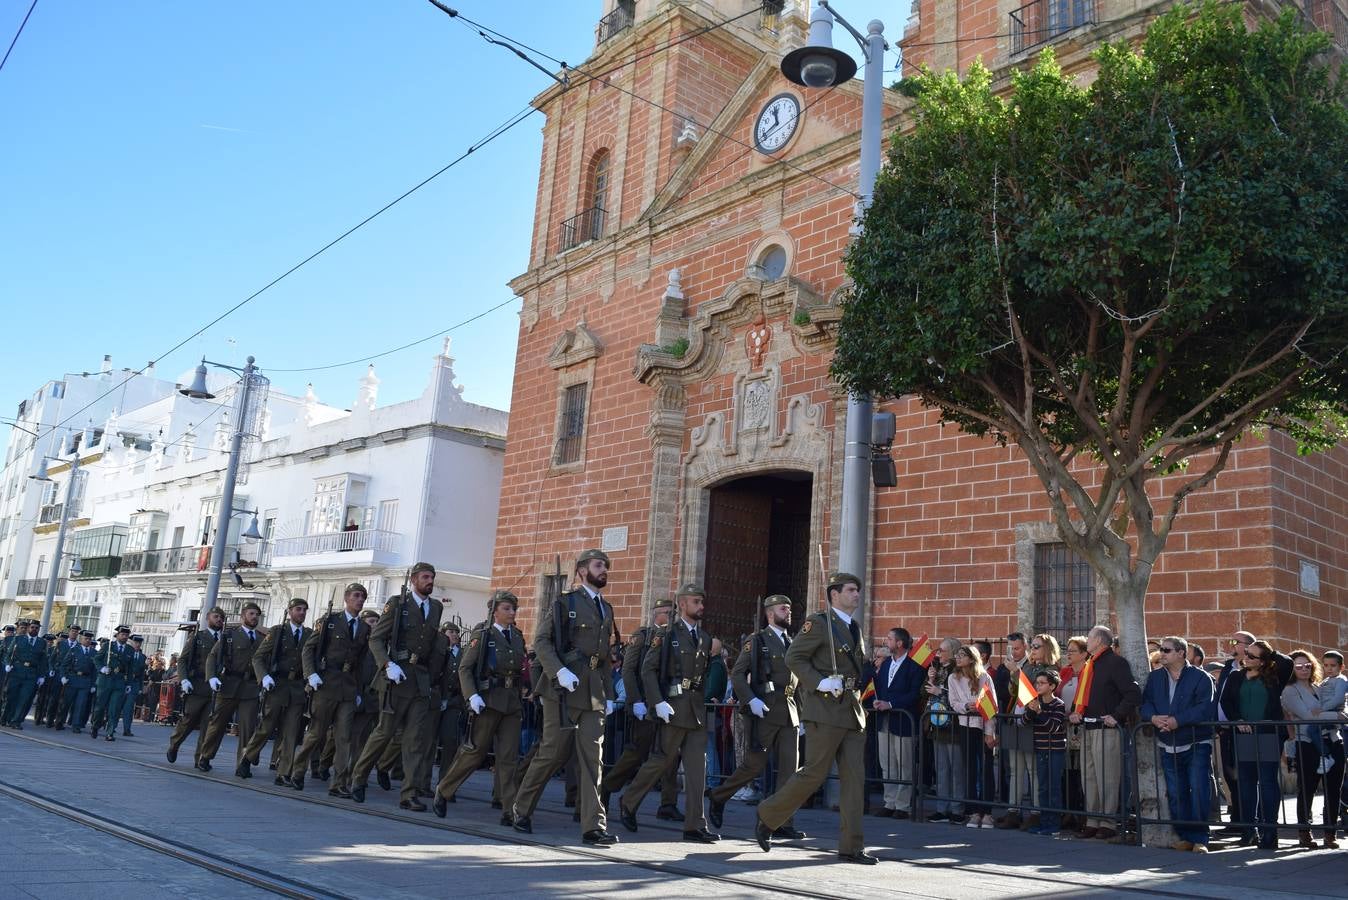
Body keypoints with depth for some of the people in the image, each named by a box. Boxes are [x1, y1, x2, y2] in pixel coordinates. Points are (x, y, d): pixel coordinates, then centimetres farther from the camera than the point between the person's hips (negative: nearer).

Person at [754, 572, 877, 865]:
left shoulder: (855, 629, 19)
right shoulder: (818, 622, -5)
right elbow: (794, 657, -11)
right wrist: (820, 683, -20)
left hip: (853, 712, 8)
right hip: (825, 711, -8)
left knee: (854, 777, 3)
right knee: (814, 773, -5)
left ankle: (851, 847, 6)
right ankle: (768, 816, 13)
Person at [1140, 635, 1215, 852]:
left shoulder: (1200, 677, -7)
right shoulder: (1154, 678, 11)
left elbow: (1205, 708, -18)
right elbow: (1145, 704, 5)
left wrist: (1177, 721, -24)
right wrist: (1154, 717, -16)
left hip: (1196, 745, -5)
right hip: (1168, 746, 5)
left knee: (1199, 792, -7)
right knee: (1175, 794, 9)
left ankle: (1199, 838, 2)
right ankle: (1184, 836, 19)